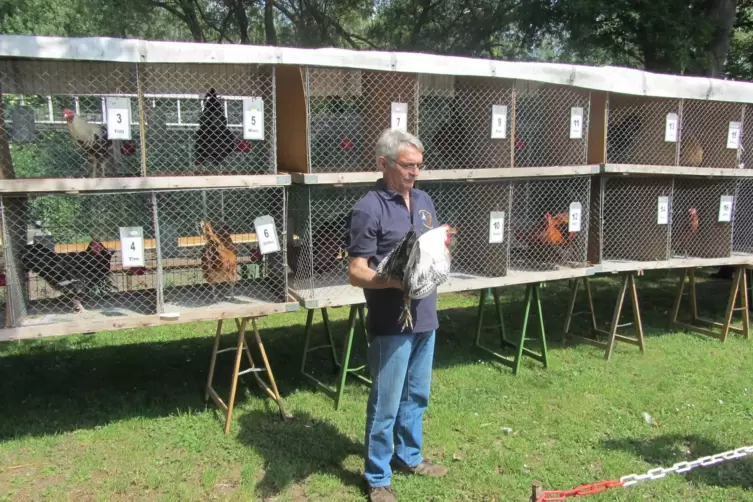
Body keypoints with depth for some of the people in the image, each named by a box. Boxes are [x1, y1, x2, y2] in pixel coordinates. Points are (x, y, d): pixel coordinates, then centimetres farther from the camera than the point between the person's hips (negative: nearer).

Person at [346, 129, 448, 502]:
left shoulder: (424, 201, 8)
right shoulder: (368, 209, -15)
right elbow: (356, 273, -16)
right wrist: (398, 281, -33)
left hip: (425, 317, 7)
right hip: (391, 323, -7)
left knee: (416, 396, 21)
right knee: (385, 403, 4)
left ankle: (409, 456, 40)